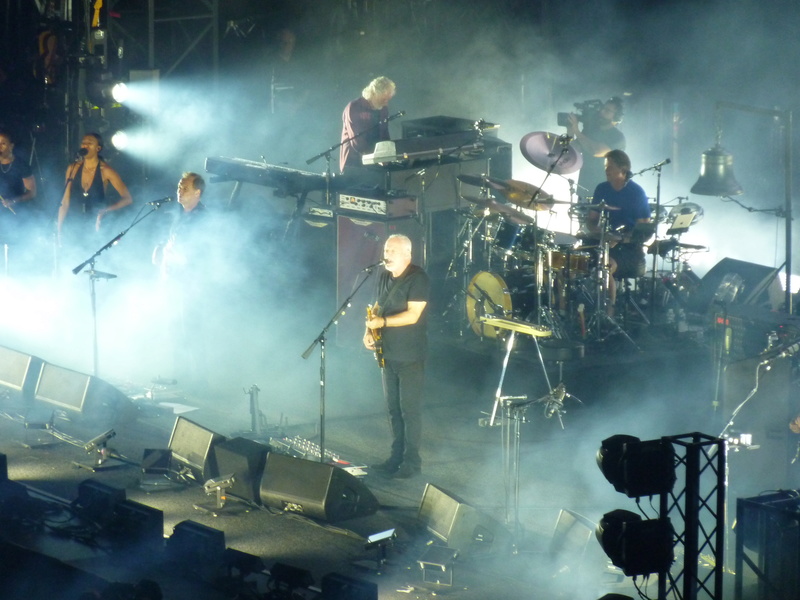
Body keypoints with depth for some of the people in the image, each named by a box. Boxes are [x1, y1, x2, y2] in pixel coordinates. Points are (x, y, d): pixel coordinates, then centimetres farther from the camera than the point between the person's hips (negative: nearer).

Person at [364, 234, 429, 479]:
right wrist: (369, 330, 1)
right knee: (393, 408, 12)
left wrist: (382, 322, -27)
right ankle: (396, 456, 20)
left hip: (410, 356, -7)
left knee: (409, 409, -2)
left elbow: (413, 315, -21)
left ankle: (412, 461, 4)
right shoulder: (384, 277, 9)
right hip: (388, 354, 7)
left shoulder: (418, 278, -14)